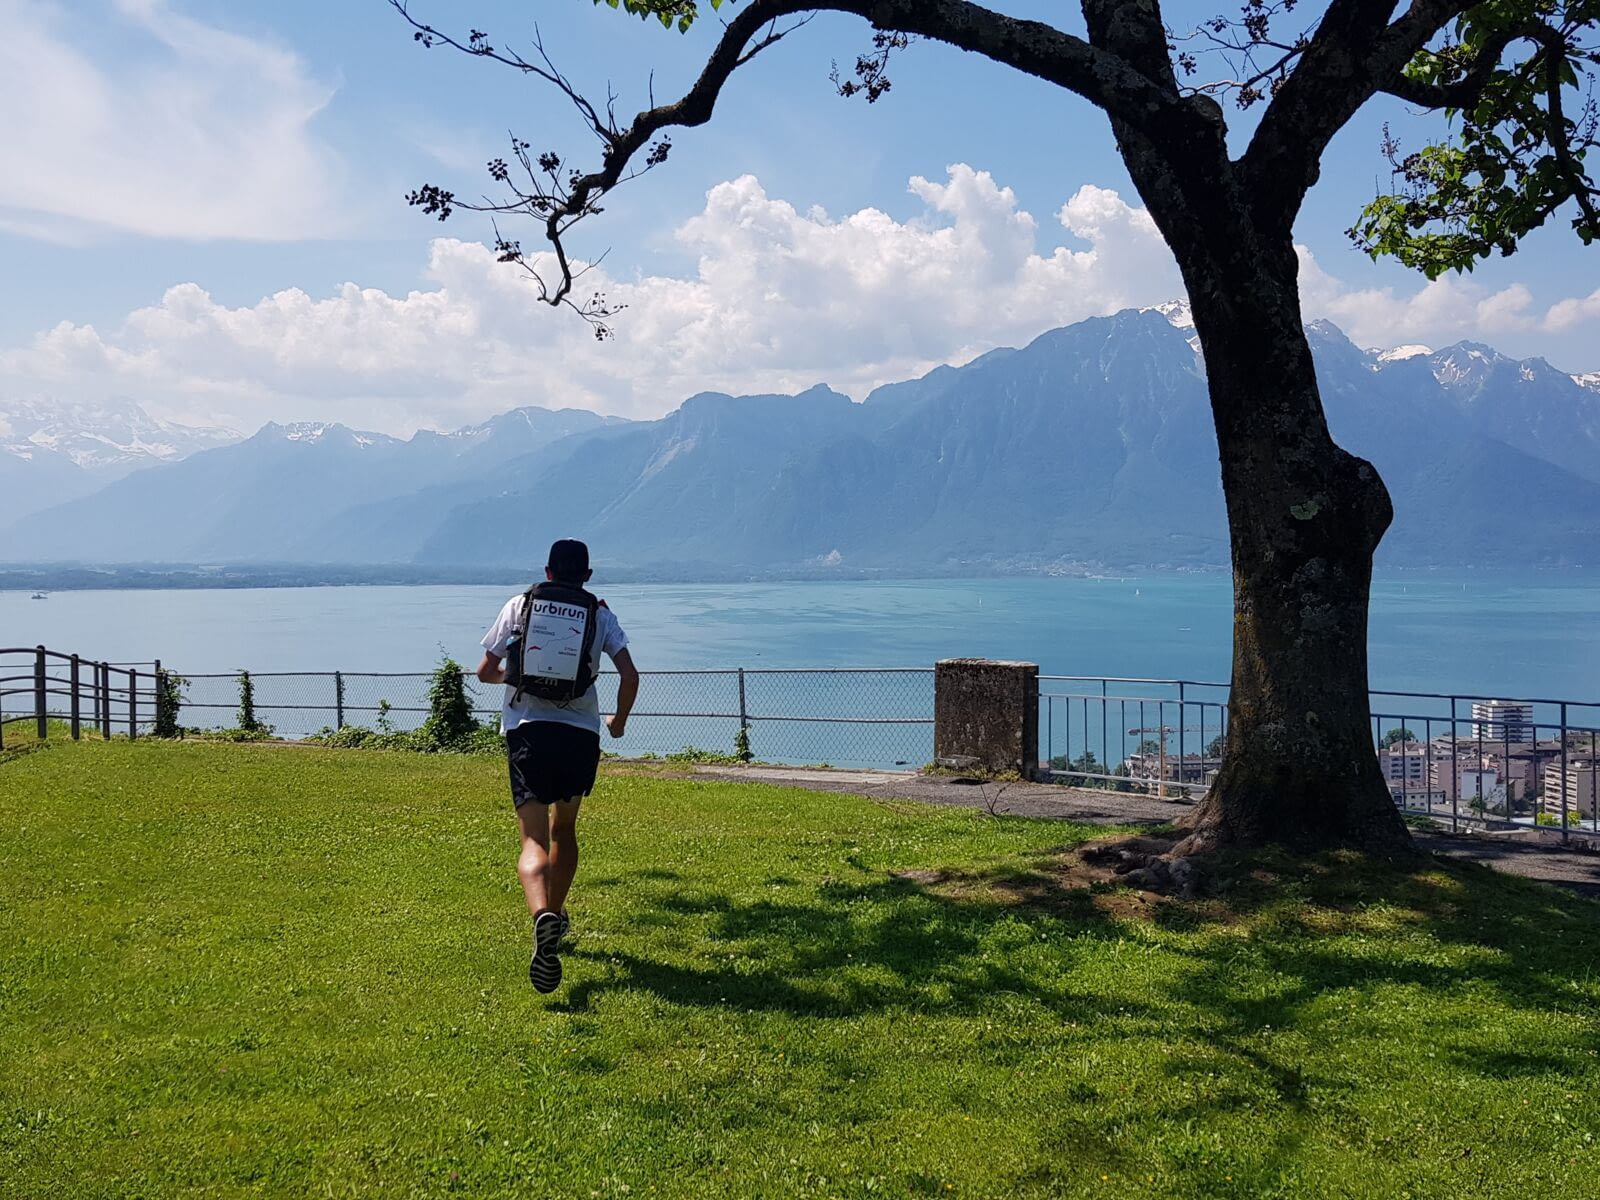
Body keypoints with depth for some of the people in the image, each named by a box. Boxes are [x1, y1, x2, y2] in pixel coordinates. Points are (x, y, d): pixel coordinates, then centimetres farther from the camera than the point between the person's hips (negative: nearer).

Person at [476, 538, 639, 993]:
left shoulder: (520, 605, 10)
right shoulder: (599, 613, 10)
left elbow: (485, 672, 11)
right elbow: (629, 675, 0)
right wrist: (620, 719, 18)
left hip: (527, 730, -2)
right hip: (581, 732, 2)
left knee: (534, 839, -10)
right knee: (564, 828, 24)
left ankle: (543, 918, -36)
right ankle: (556, 916, 35)